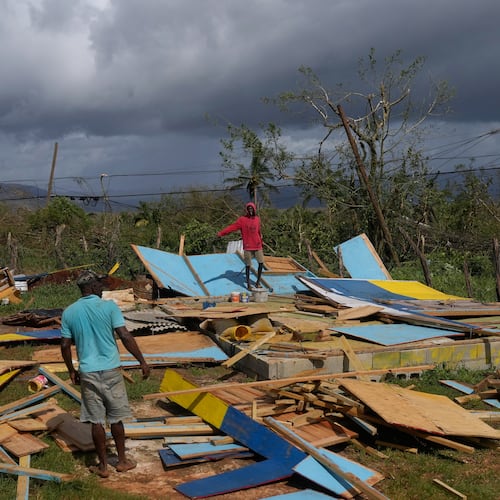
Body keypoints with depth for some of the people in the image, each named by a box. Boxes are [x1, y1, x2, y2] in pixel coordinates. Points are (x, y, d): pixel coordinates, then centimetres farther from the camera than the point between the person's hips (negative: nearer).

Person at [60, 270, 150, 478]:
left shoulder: (69, 312, 2)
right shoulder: (109, 306, -8)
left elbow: (65, 346, 4)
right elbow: (125, 336, -12)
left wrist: (71, 371, 18)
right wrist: (142, 361, -4)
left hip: (88, 373, 2)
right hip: (111, 370, -2)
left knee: (96, 420, 9)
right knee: (116, 418, 12)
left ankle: (103, 465, 17)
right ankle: (122, 460, 24)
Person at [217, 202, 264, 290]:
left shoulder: (257, 219, 8)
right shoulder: (242, 219, -5)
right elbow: (232, 227, -14)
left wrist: (261, 241, 29)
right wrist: (221, 233, -24)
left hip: (258, 246, 4)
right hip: (248, 247, -4)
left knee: (261, 263, 4)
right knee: (248, 265, 1)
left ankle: (258, 281, 19)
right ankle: (248, 284, 11)